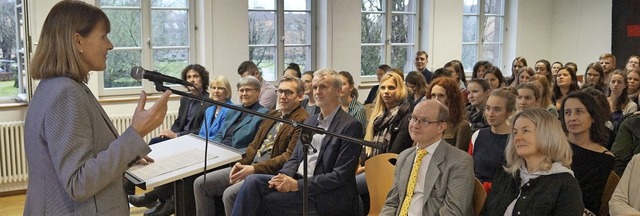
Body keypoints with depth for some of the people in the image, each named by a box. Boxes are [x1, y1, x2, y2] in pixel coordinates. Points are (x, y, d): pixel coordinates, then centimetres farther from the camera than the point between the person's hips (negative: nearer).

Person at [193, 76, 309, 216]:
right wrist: (242, 163, -1)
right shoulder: (272, 115, 20)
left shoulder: (303, 121, -9)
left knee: (230, 194, -29)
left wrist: (254, 169, -20)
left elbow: (290, 157, -16)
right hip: (251, 166, 9)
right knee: (200, 183, 0)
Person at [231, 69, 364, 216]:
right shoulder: (310, 121, 17)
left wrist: (297, 184, -19)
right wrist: (284, 177, -8)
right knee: (253, 181, -17)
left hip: (325, 194, -6)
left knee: (263, 200, -20)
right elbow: (295, 157, 15)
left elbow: (340, 176, -13)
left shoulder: (351, 126, -8)